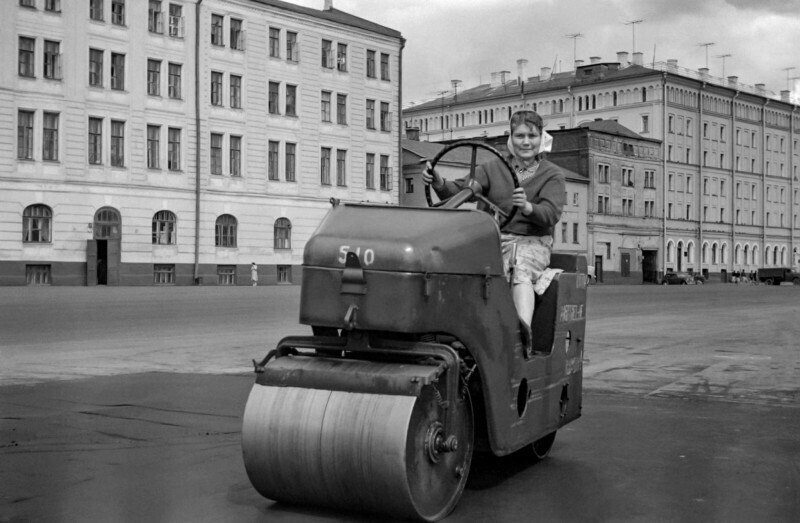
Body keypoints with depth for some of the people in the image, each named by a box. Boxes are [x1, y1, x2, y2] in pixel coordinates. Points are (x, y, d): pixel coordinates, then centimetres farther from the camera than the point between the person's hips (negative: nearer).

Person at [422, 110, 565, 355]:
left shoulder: (552, 175, 9)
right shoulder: (493, 168, 14)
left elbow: (551, 214, -9)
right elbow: (461, 190, 0)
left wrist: (527, 207, -32)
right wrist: (439, 183, -23)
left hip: (533, 242, -2)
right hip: (496, 239, 2)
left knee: (522, 272, -35)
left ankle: (524, 331, -56)